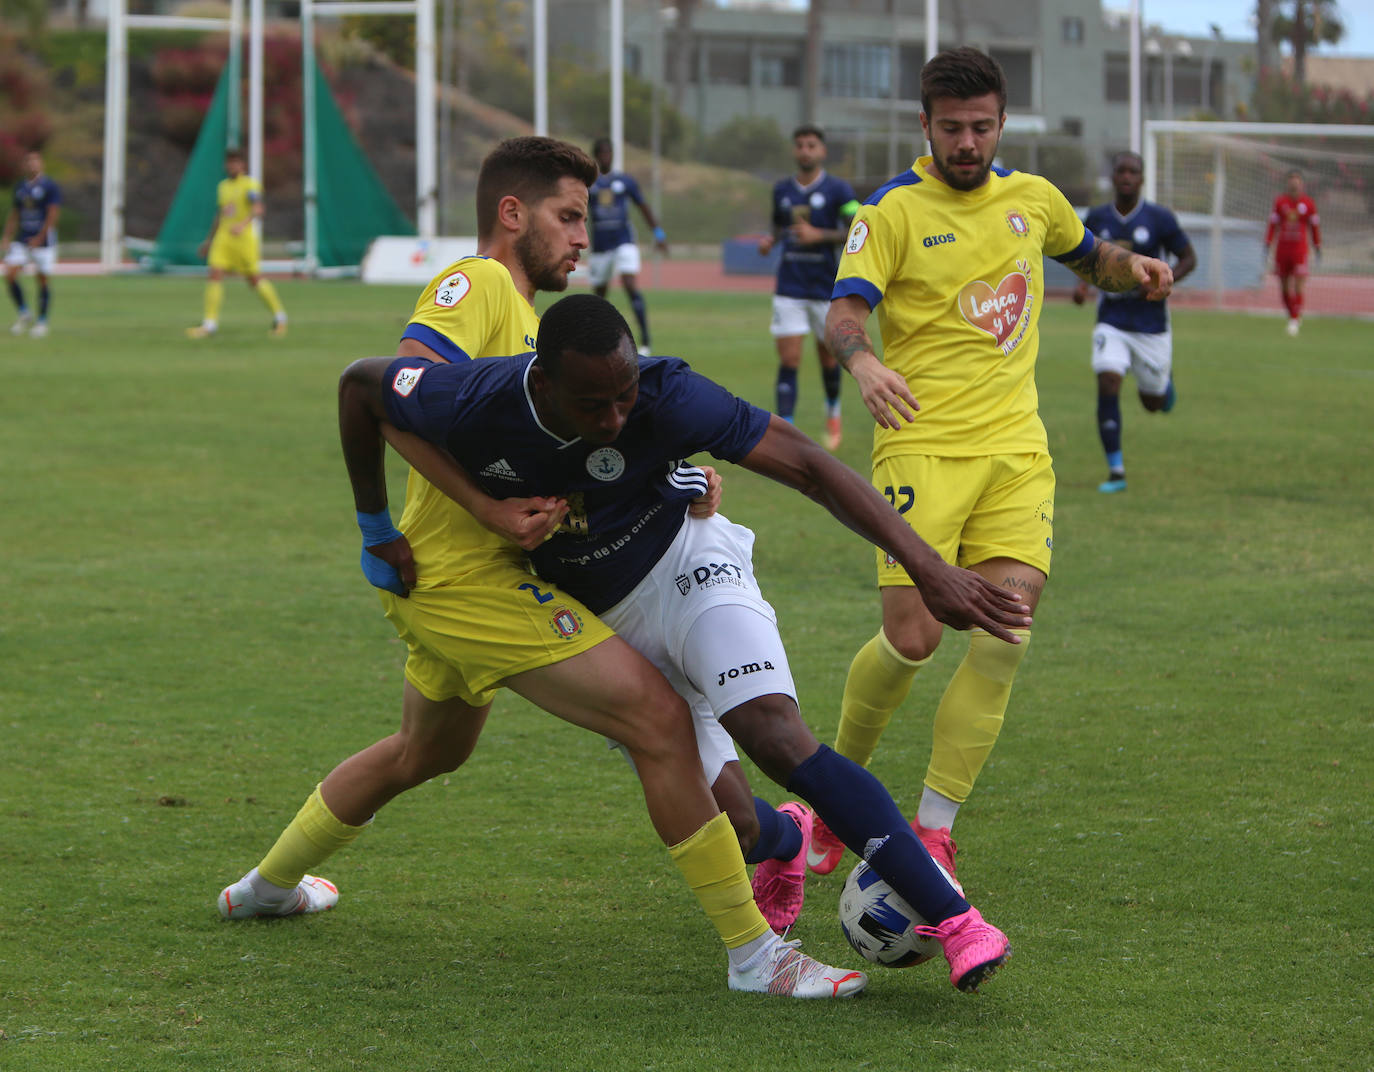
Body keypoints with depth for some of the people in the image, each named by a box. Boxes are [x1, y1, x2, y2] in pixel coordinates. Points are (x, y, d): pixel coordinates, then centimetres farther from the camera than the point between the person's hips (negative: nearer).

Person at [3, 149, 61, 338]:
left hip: (43, 240, -5)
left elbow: (52, 215, -12)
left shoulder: (49, 186, -7)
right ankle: (24, 315, 7)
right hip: (22, 241, 5)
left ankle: (42, 321, 13)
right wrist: (6, 237, 7)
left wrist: (39, 238, -18)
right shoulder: (20, 186, 12)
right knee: (10, 274, -8)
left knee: (42, 280, 0)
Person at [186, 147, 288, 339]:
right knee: (215, 275, -9)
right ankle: (210, 324, -11)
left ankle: (279, 317, 21)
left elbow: (258, 210, -21)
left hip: (244, 237, -5)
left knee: (254, 279, 2)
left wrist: (243, 224, -38)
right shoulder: (223, 186, 15)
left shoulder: (251, 185, -6)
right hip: (223, 238, 5)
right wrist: (209, 239, 26)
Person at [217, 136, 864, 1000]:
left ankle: (270, 885, 50)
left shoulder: (523, 313, 22)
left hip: (440, 582, 11)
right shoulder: (477, 284, -10)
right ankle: (753, 952, -12)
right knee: (660, 718, -13)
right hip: (476, 579, -11)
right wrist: (489, 507, -28)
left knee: (429, 750, 33)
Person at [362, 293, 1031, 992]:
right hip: (601, 622, 3)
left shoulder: (667, 397, -30)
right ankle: (785, 841, 35)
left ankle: (955, 921, -30)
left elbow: (808, 467, -28)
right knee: (731, 826, -5)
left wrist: (928, 569, -35)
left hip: (686, 567, -3)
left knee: (774, 736, -30)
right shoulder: (472, 406, -25)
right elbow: (361, 382, -5)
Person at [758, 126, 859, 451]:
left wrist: (819, 235, -19)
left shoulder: (837, 189, -5)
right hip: (789, 289, 2)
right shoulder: (782, 189, 8)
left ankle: (833, 412, 40)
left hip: (826, 287, -2)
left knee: (828, 356, 11)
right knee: (788, 360, -8)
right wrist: (770, 240, 2)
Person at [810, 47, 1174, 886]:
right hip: (924, 446, -4)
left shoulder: (1033, 198, 12)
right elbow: (845, 310, -15)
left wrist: (1134, 268, 7)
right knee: (912, 639, -12)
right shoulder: (894, 211, -3)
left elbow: (1090, 257, 31)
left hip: (1017, 448, 4)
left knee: (1005, 637, -11)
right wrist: (864, 362, -38)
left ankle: (932, 834, -4)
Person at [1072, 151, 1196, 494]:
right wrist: (1082, 283, -3)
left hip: (1151, 323, -1)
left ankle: (1165, 377, 49)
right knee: (1107, 383, -20)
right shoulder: (1097, 218, 0)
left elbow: (1188, 258, 0)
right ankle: (1116, 471, -12)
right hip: (1112, 321, 1)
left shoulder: (1159, 218, -8)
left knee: (1154, 403, 9)